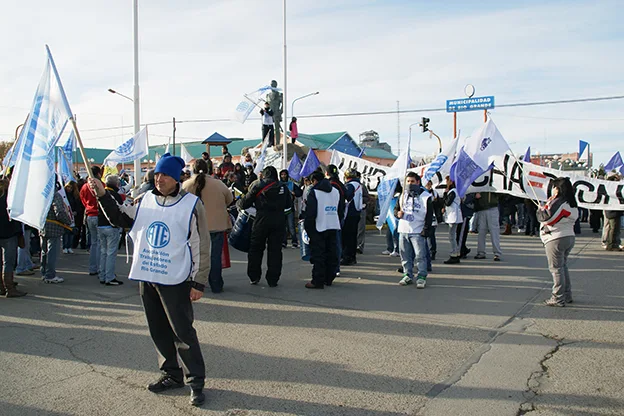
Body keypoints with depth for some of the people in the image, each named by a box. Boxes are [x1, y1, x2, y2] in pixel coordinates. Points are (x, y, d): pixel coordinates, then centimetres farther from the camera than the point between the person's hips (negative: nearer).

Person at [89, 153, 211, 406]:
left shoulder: (191, 204, -10)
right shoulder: (146, 200, 8)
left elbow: (201, 246, -10)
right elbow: (120, 218, 18)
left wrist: (199, 283, -12)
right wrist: (102, 195, 5)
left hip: (174, 280, -6)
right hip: (146, 277, 6)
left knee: (183, 332, -2)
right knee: (159, 331, 16)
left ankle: (196, 382, 11)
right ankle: (172, 374, 32)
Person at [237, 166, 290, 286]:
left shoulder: (258, 185, 1)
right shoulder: (283, 187, 8)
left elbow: (245, 203, 2)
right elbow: (288, 204, 15)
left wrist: (238, 203, 23)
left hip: (262, 220, -2)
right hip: (279, 220, 2)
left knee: (255, 249, 12)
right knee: (275, 250, 7)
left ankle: (254, 277, 16)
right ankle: (273, 280, 8)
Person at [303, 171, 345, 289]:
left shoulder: (314, 192, -8)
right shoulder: (336, 191, 14)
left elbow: (310, 213, -12)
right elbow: (341, 210, 17)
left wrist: (307, 227, -4)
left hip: (319, 228, -6)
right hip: (333, 227, 7)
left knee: (318, 255, -3)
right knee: (331, 253, 12)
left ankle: (318, 281, -3)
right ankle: (329, 279, 20)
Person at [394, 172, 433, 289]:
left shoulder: (425, 196, -3)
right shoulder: (403, 195, 13)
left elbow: (429, 215, -5)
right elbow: (396, 209, 20)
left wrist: (425, 231, -12)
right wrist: (397, 213, -5)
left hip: (418, 232, -5)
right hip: (403, 231, 5)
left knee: (420, 256, -5)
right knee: (405, 256, 10)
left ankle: (421, 277, 4)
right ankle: (408, 275, 22)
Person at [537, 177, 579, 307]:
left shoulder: (558, 202, -17)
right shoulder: (572, 203, 13)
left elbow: (545, 217, -21)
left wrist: (541, 208, -2)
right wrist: (550, 204, 9)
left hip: (556, 239, -10)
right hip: (569, 237, 10)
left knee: (556, 268, -4)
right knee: (563, 266, 20)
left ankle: (558, 299, -1)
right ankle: (567, 295, 26)